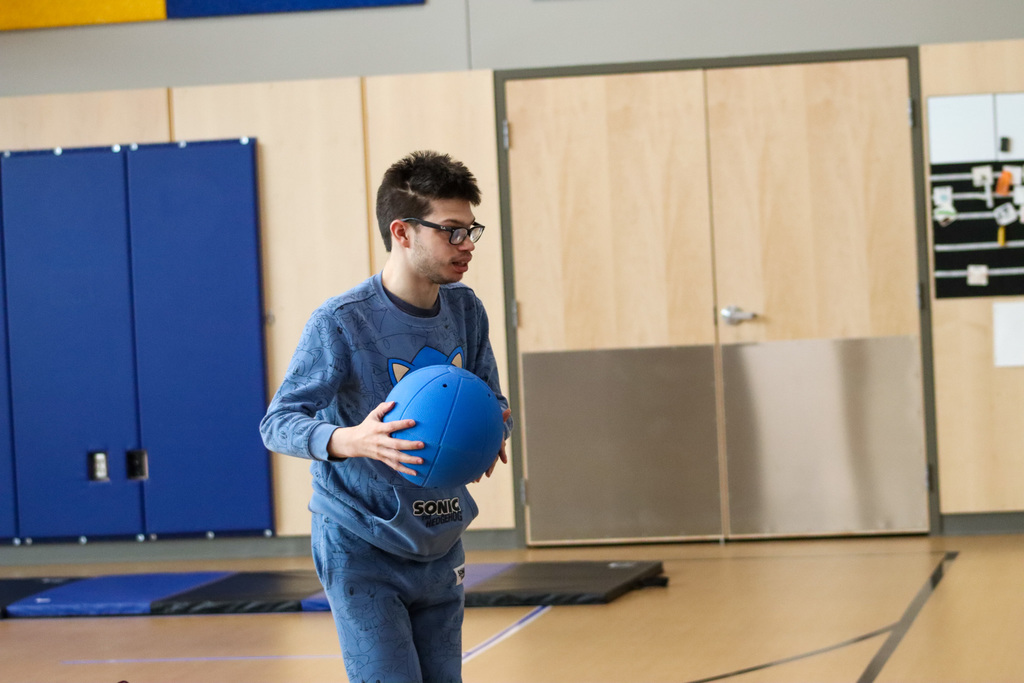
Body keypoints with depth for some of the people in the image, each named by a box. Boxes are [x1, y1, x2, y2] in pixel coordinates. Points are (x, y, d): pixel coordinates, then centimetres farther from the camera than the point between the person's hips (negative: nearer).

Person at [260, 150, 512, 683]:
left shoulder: (465, 310, 2)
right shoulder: (342, 323, -17)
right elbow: (278, 423, -16)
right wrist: (351, 440, -36)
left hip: (439, 548, 6)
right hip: (362, 551, -6)